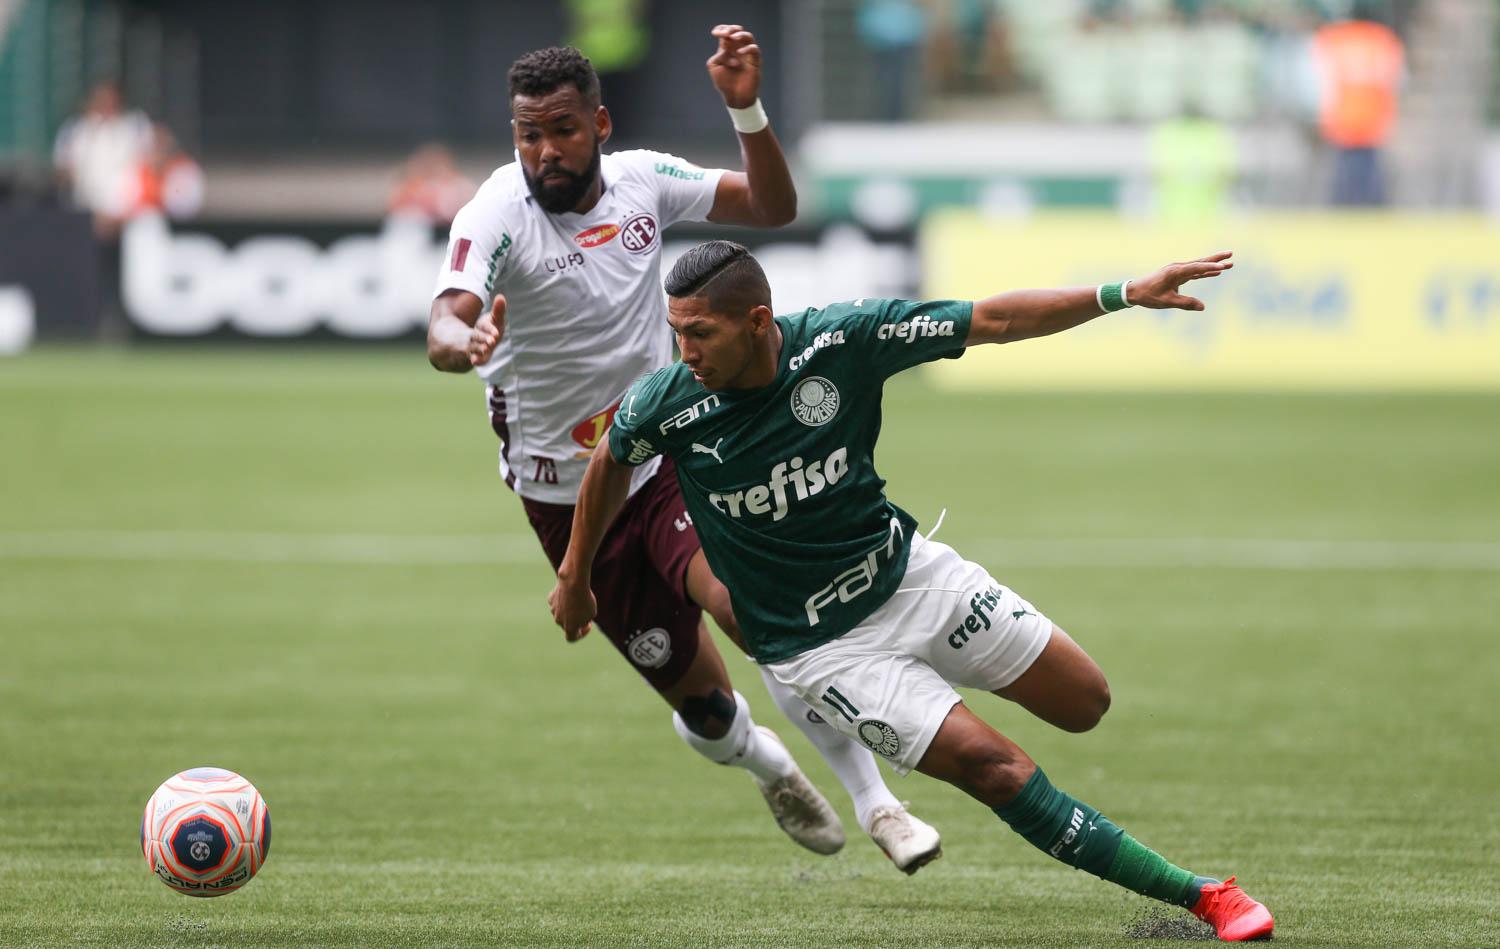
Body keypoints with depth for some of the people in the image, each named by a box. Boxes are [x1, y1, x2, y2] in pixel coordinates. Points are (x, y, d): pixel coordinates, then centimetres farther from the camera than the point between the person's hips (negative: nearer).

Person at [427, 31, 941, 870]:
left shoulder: (642, 179, -5)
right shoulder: (497, 216, -18)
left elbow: (773, 207, 1)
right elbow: (444, 325, -34)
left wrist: (747, 109, -15)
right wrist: (466, 344, -58)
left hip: (667, 453, 1)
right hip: (569, 497, -1)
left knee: (744, 596, -30)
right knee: (703, 705, 4)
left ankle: (874, 801, -21)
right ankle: (769, 768, 42)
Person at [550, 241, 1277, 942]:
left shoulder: (841, 340, -19)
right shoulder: (666, 405, -20)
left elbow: (990, 321, -14)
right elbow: (611, 461, 3)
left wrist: (1125, 295, -21)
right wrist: (575, 574, 15)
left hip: (910, 570, 3)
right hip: (819, 643, -3)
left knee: (1083, 704, 5)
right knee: (992, 766, -16)